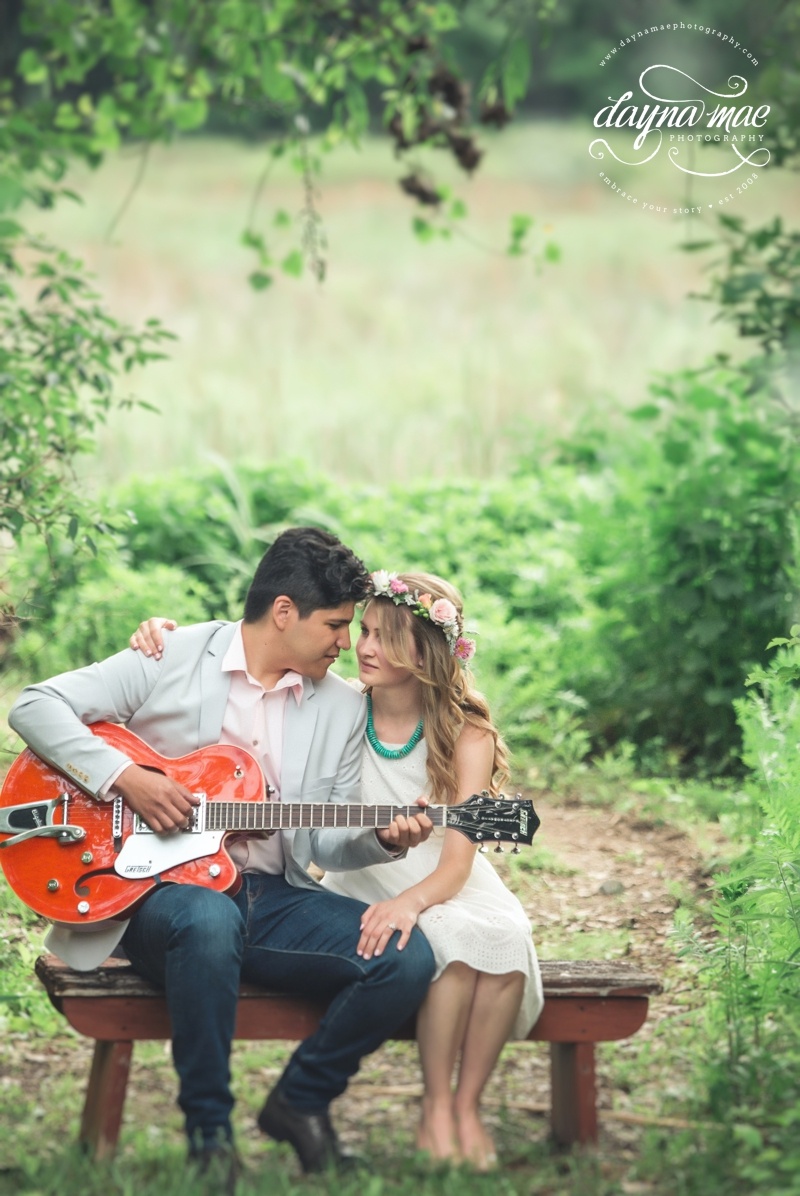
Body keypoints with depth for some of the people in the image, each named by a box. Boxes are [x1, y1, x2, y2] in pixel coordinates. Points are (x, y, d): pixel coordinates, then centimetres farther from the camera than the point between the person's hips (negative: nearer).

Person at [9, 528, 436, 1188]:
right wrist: (124, 776, -17)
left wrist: (382, 840, -10)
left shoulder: (343, 707, 11)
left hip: (273, 899, 5)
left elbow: (323, 842, 12)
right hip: (163, 888, -4)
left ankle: (301, 1101, 3)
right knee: (208, 919, -41)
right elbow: (35, 706, -5)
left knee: (408, 958, -20)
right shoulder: (172, 659, -2)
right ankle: (209, 1128, -21)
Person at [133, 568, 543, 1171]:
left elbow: (456, 863, -15)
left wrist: (408, 901, -36)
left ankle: (467, 1107, -18)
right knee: (449, 937, -33)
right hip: (363, 889, -1)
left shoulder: (466, 736, -8)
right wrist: (163, 635, -18)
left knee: (505, 935, -33)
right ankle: (436, 1110, -21)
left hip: (441, 889, 1)